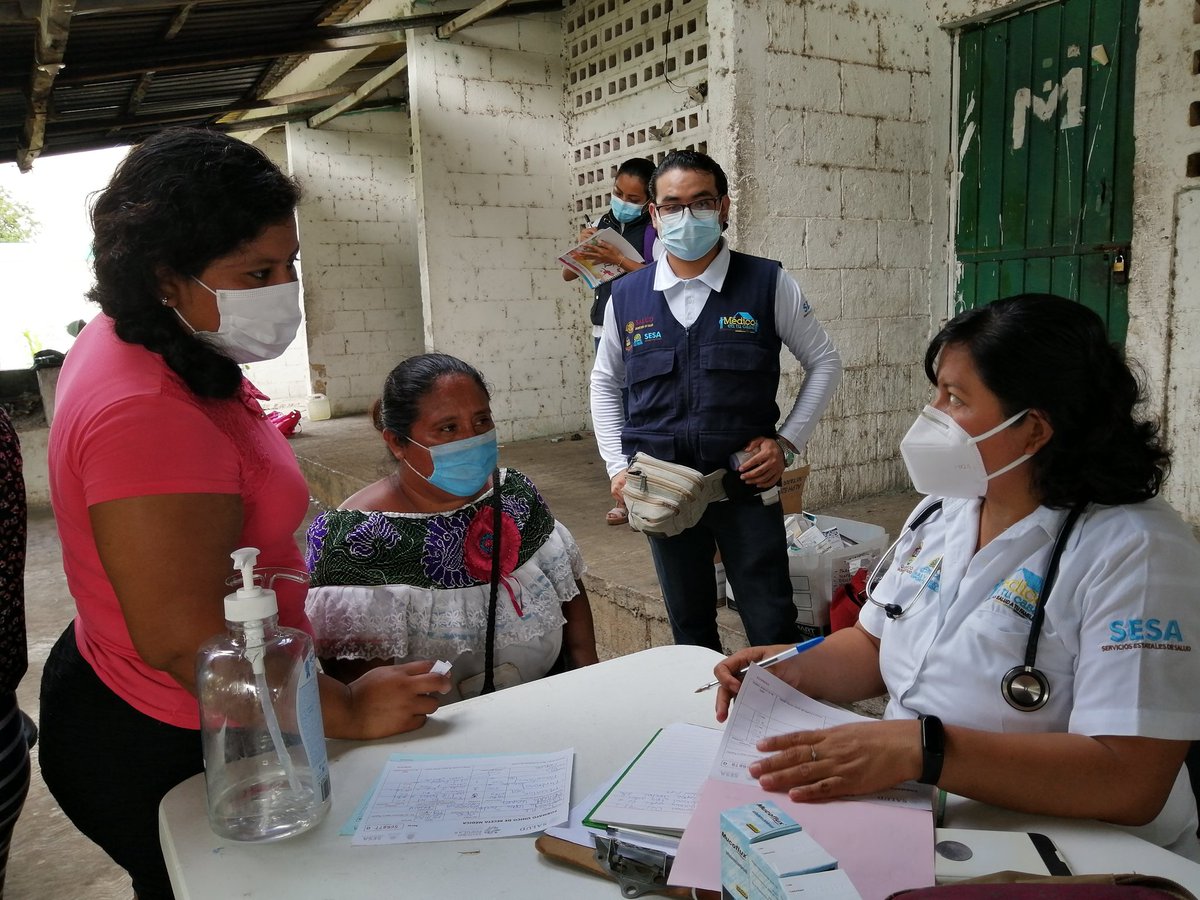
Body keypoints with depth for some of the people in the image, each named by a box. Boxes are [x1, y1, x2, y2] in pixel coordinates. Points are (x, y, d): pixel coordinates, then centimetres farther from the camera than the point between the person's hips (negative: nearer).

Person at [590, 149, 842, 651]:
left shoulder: (768, 284, -5)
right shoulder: (626, 296, 2)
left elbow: (824, 364, 5)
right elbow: (605, 383, 14)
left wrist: (786, 442, -4)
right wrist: (617, 465, 5)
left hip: (747, 484, -2)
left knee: (773, 630, 4)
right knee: (690, 630, 18)